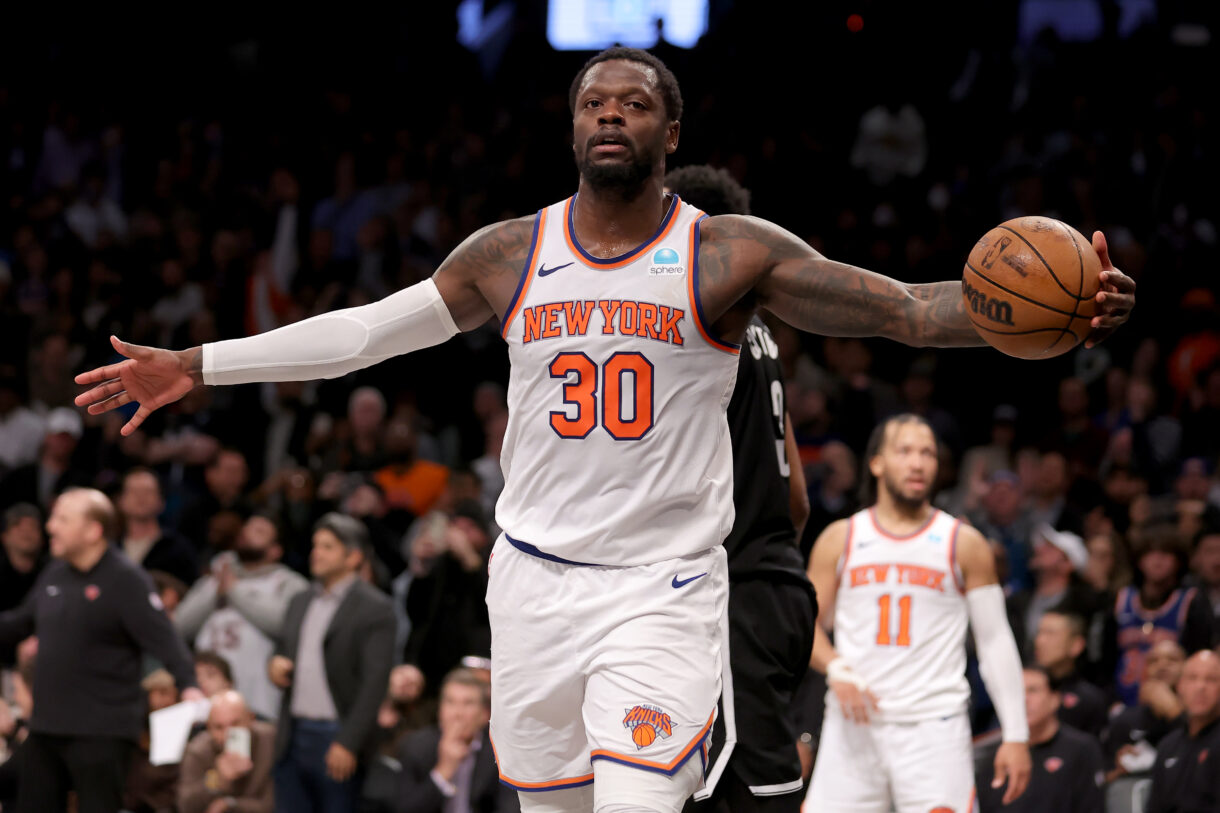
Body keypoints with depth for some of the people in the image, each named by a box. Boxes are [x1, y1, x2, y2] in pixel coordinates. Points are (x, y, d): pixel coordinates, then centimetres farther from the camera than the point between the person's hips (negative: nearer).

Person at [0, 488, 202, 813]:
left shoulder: (126, 580, -13)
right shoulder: (54, 575, 10)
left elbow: (163, 639, -20)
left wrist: (188, 685, -34)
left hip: (103, 731, -8)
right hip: (47, 725, 8)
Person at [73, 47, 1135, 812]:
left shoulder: (731, 256, -4)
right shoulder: (510, 255, 6)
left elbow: (908, 310, -10)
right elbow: (362, 332, 13)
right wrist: (192, 367, 13)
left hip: (664, 588, -4)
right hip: (536, 579, 4)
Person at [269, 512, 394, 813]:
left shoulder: (374, 608, -8)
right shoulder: (300, 603, 16)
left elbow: (375, 681, -13)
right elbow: (283, 651, 27)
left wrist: (348, 743, -19)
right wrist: (275, 665, 1)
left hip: (337, 740, -7)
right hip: (294, 737, 7)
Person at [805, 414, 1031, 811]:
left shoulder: (965, 545, 6)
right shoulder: (840, 540, 9)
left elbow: (995, 641, 5)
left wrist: (1016, 735, -1)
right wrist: (836, 669, -12)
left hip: (932, 723, -2)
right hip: (854, 725, 2)